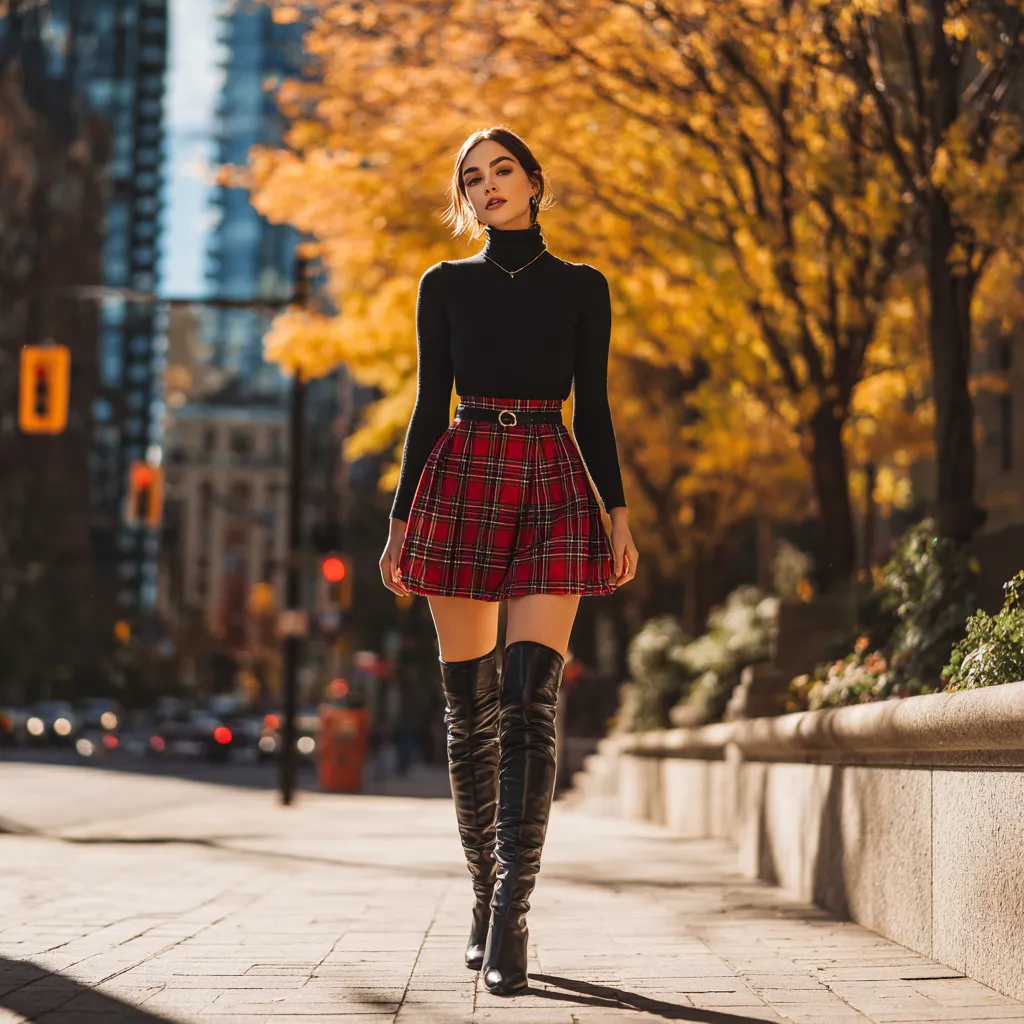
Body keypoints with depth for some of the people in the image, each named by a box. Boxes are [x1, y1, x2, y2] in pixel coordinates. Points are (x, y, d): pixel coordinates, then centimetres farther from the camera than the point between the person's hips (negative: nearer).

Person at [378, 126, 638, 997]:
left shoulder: (582, 287, 10)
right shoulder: (445, 285, 11)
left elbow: (592, 408, 9)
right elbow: (430, 404, 10)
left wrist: (619, 515, 0)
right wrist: (400, 521, 5)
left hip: (553, 488, -1)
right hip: (462, 479, 1)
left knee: (530, 703, -14)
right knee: (470, 707, 2)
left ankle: (512, 916, -16)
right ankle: (486, 898, 14)